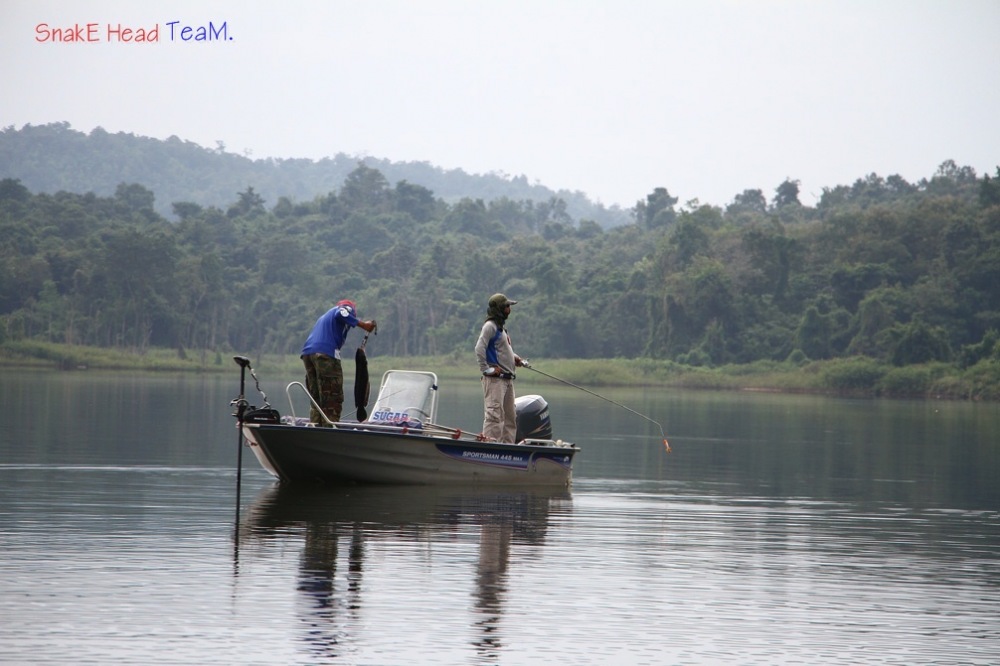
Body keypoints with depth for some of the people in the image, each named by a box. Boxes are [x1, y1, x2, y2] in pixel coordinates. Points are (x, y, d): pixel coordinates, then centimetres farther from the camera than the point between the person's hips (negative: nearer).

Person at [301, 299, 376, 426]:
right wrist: (363, 324, -9)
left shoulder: (325, 316, 36)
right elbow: (340, 314, -11)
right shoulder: (347, 309, 13)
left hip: (307, 353, 8)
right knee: (332, 400, -6)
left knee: (316, 399, 12)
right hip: (326, 353, -8)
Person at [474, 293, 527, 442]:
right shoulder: (490, 326, -9)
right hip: (495, 379, -10)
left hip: (507, 379, 10)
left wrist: (514, 358, 15)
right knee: (494, 413, -15)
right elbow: (479, 348, -20)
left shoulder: (501, 326, 21)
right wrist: (486, 369, -19)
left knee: (510, 416, 12)